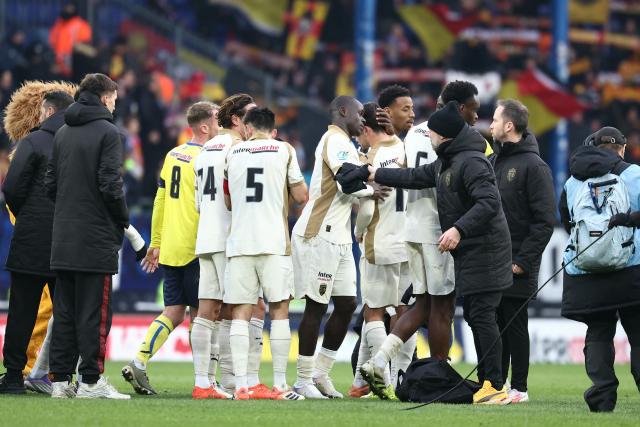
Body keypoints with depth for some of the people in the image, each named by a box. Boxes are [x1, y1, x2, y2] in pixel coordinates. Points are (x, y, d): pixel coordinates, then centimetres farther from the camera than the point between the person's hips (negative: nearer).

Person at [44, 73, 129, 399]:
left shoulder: (62, 133, 12)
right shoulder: (107, 132, -8)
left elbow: (50, 183, 12)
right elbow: (110, 184, -14)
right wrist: (123, 220, -1)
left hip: (63, 238, 6)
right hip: (96, 236, -6)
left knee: (64, 311, 9)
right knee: (94, 311, -4)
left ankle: (60, 378, 8)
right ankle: (91, 380, -5)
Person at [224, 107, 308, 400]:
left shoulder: (233, 153, 10)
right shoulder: (284, 151, 3)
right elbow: (301, 196, 5)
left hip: (239, 242, 2)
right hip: (273, 242, -2)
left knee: (240, 313, 2)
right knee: (279, 310, 4)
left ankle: (241, 385, -6)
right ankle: (280, 386, 0)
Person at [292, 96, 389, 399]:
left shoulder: (341, 143, 21)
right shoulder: (338, 141, -11)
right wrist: (371, 190, -5)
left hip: (337, 238, 10)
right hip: (320, 235, -10)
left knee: (346, 305, 9)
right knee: (316, 306, -5)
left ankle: (321, 373, 17)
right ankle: (304, 380, 0)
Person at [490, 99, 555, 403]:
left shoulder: (533, 166, -9)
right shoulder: (495, 162, 14)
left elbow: (544, 221, -13)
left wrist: (522, 261, -17)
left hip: (517, 267, -7)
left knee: (515, 325, -3)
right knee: (496, 324, 10)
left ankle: (519, 388, 3)